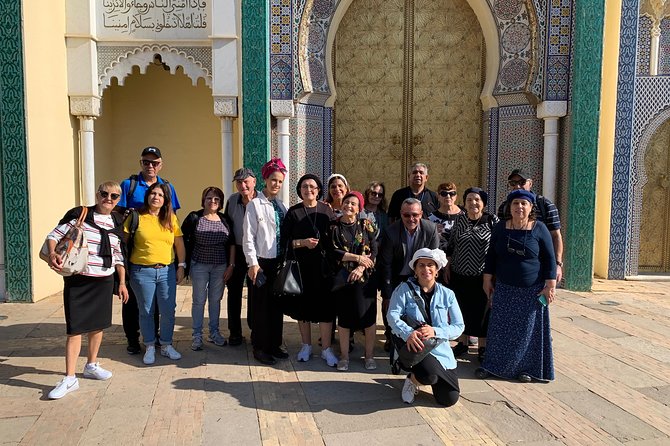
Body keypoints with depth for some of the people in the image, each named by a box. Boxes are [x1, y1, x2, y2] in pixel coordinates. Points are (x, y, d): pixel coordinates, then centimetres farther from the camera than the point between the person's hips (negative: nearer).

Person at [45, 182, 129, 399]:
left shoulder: (117, 223, 8)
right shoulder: (79, 215, -6)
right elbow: (53, 236, -5)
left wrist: (122, 282, 13)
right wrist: (52, 254, -26)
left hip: (104, 281, 5)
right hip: (77, 281, -4)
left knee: (98, 325, 15)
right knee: (75, 328, -3)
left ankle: (91, 365, 34)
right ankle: (70, 379, 5)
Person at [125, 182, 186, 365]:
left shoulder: (171, 218, 7)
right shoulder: (136, 217, 0)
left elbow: (179, 243, 9)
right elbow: (124, 242, 1)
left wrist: (181, 266, 4)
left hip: (167, 271, 2)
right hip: (142, 271, -2)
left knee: (168, 311, 5)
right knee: (146, 312, 8)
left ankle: (166, 345, 22)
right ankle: (149, 347, 22)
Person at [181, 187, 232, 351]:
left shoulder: (225, 220, 6)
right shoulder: (194, 218, -3)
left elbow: (231, 245, 9)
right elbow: (184, 241, -1)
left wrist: (231, 265, 3)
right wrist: (184, 265, -5)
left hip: (220, 266, 3)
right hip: (199, 265, -2)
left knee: (215, 299, 11)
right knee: (199, 300, 4)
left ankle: (214, 332, 24)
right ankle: (197, 335, 14)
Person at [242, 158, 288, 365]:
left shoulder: (281, 206, 10)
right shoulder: (255, 205, -5)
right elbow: (248, 237, -9)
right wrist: (253, 263, -14)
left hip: (279, 262, 5)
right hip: (262, 261, -5)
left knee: (277, 304, 12)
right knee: (261, 305, 2)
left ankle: (274, 344, 25)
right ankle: (260, 348, 14)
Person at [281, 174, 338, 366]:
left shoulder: (326, 210, 4)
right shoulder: (293, 212, 3)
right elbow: (285, 240, 0)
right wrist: (302, 242, -14)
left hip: (322, 265, 0)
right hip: (301, 265, 0)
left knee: (325, 306, -1)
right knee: (303, 306, 8)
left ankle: (326, 348, 11)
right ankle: (306, 345, 24)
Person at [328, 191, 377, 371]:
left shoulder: (366, 225, 4)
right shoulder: (334, 227, 3)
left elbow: (374, 250, -1)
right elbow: (333, 251, -6)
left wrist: (361, 268, -13)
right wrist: (357, 257, -11)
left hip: (365, 277, 0)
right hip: (342, 278, 0)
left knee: (368, 315, 0)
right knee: (344, 316, 6)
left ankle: (369, 355, 15)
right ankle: (344, 356, 19)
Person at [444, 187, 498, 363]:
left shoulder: (492, 221, -5)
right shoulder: (459, 220, 4)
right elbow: (451, 245, 11)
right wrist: (447, 267, 7)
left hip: (482, 276, -3)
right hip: (459, 275, 3)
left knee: (482, 310, 6)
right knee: (462, 309, 11)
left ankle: (482, 347, 21)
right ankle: (462, 343, 27)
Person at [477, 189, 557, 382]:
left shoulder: (539, 229, -7)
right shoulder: (500, 228, 1)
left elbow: (549, 259, -5)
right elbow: (491, 256, 7)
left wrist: (550, 286, -9)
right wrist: (487, 280, 4)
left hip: (532, 291, -2)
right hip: (504, 289, 2)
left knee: (528, 330, 7)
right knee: (500, 329, 7)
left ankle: (525, 367, 22)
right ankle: (493, 365, 19)